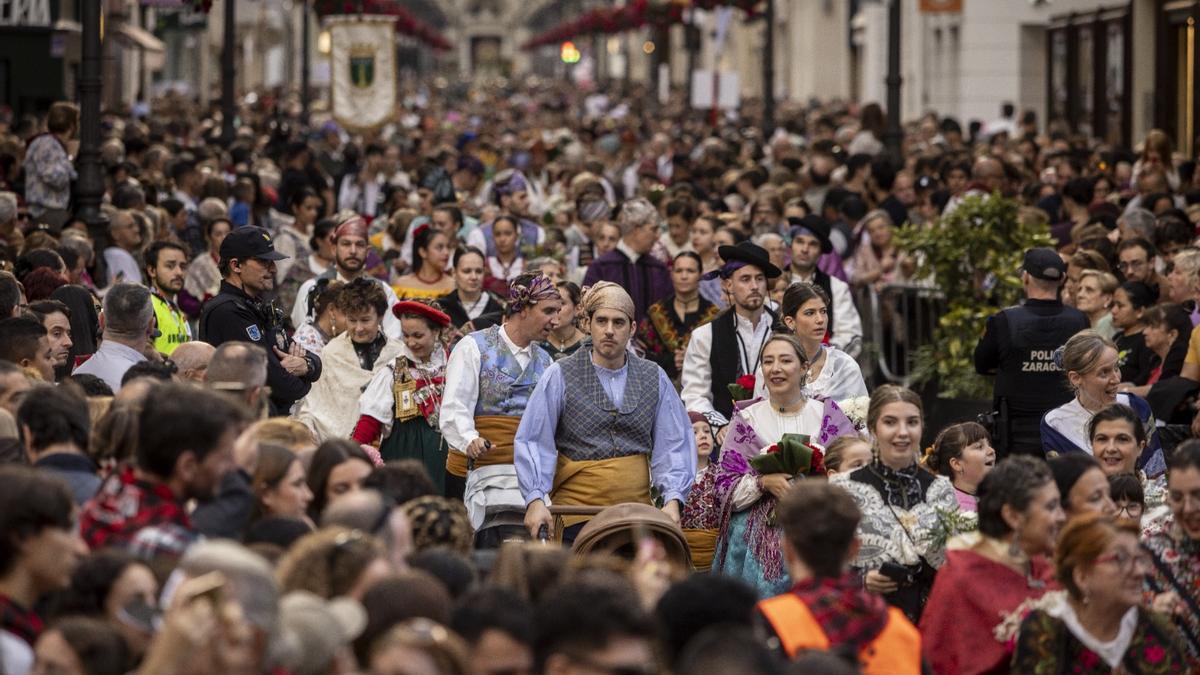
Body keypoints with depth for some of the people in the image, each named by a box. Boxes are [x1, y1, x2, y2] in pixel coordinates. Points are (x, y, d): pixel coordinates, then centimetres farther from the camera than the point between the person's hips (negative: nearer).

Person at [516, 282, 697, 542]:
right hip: (576, 518, -2)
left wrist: (673, 499, -7)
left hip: (637, 513, 2)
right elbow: (533, 442, -2)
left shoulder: (654, 379, 10)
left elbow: (673, 445, 8)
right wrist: (535, 499, -14)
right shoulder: (560, 377, 2)